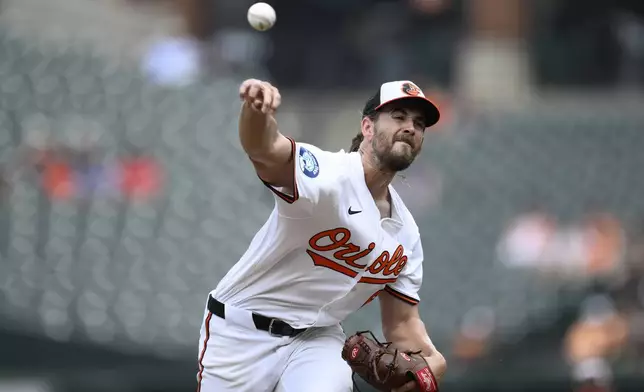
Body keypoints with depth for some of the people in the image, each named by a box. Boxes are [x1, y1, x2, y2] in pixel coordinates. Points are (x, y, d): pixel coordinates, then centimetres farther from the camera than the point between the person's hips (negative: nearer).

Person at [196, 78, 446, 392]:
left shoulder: (406, 234, 4)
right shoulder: (326, 174, -18)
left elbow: (401, 322, 10)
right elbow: (265, 150, -39)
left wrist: (430, 360, -14)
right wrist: (256, 109, -64)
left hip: (316, 339, 5)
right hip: (242, 330, -4)